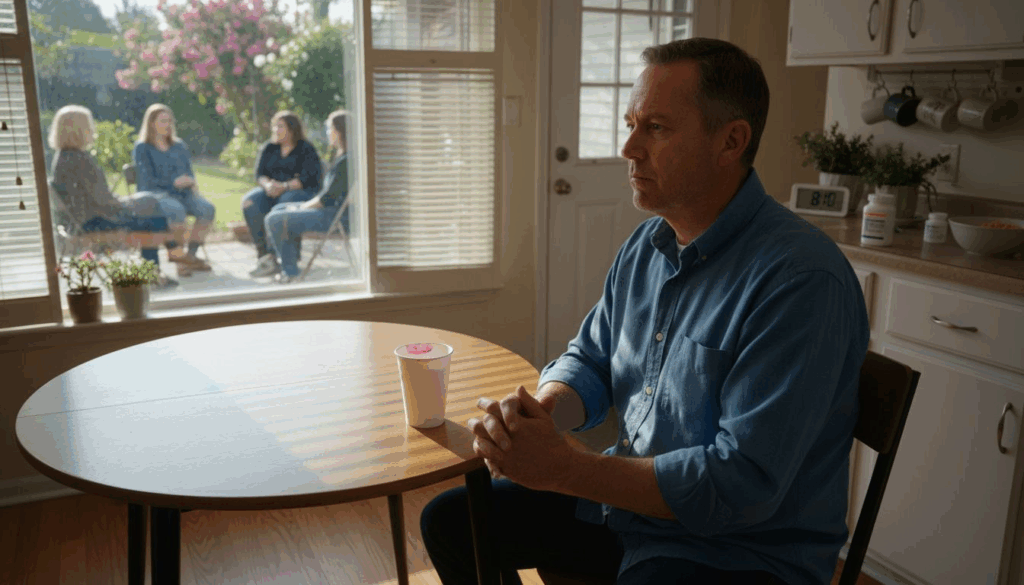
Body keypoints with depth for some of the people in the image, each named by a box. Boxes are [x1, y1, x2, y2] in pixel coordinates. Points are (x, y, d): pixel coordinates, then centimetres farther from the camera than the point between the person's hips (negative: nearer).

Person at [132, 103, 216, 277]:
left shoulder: (179, 146, 23)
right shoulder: (142, 148, 7)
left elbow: (189, 174, 20)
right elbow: (147, 181, -3)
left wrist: (191, 184, -5)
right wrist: (175, 182, -13)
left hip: (182, 192, 5)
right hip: (156, 193, -5)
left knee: (207, 208, -26)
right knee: (176, 211, -39)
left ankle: (190, 256, -21)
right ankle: (178, 255, -22)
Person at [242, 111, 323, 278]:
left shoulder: (306, 149, -3)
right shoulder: (269, 148, 15)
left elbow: (308, 179, -13)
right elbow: (260, 174, 9)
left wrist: (283, 187, -24)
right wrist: (268, 184, -14)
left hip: (301, 192, -6)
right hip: (274, 191, 6)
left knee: (283, 205, -37)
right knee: (249, 202, -23)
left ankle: (270, 256, -35)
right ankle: (262, 252, -31)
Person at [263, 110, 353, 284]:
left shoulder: (345, 161, -21)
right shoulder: (341, 156, 12)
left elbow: (328, 197, -21)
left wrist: (302, 207, -7)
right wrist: (304, 205, 7)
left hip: (338, 217, -11)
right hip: (332, 209, 11)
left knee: (274, 220, -13)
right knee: (278, 209, 22)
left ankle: (290, 271, -1)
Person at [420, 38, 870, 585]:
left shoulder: (800, 279, -25)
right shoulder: (643, 247, 2)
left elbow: (741, 485, -28)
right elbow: (589, 361, 11)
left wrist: (561, 467, -24)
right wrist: (540, 413, -13)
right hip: (627, 495, 8)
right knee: (449, 520, 10)